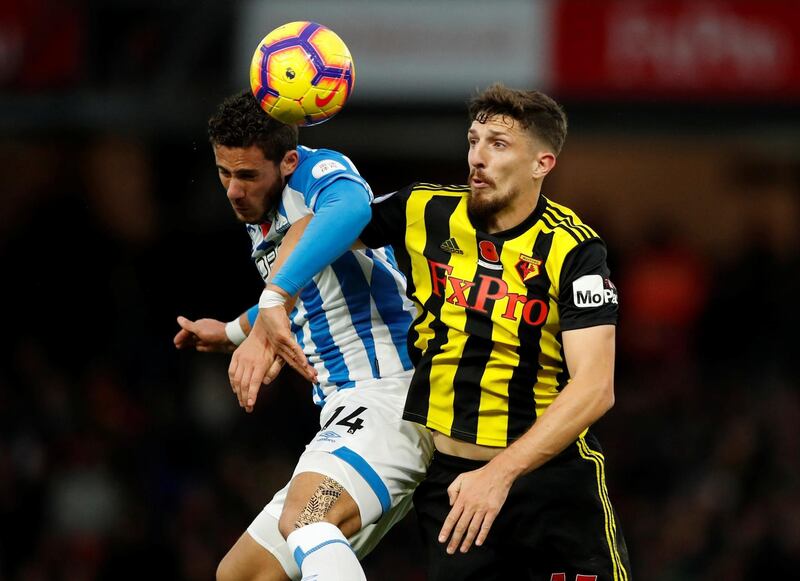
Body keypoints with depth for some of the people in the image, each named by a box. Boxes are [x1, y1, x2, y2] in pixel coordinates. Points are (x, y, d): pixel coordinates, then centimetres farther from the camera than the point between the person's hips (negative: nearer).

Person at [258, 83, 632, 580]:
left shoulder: (573, 250, -13)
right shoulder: (426, 212, -1)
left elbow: (595, 388, -21)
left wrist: (500, 474, -31)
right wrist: (275, 301, -6)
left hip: (550, 470, -3)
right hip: (447, 477, 3)